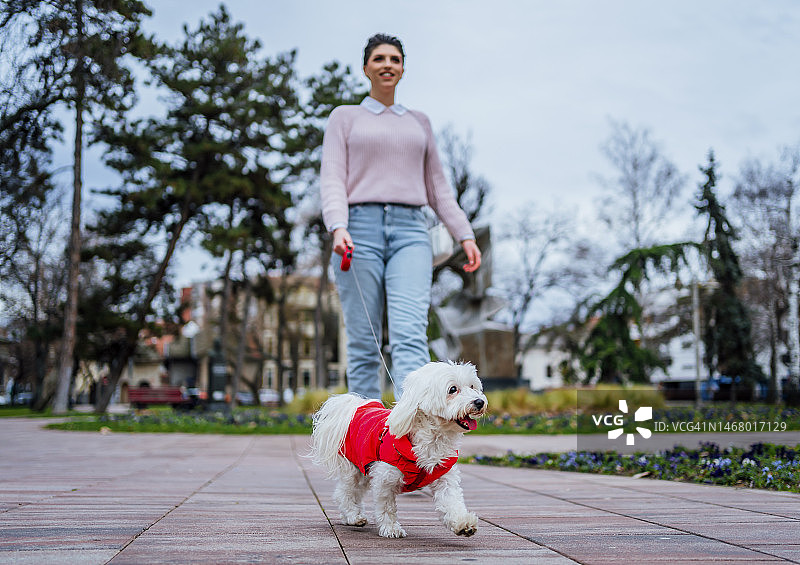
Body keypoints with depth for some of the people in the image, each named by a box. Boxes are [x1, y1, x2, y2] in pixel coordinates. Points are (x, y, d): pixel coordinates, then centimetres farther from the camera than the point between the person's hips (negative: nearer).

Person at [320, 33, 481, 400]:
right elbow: (332, 179, 4)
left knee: (410, 334, -17)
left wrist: (465, 235, 12)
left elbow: (437, 186, 23)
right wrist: (338, 227, -15)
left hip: (410, 231, 1)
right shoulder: (345, 117, 16)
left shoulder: (419, 122, 24)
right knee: (363, 343, -4)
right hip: (361, 228, -1)